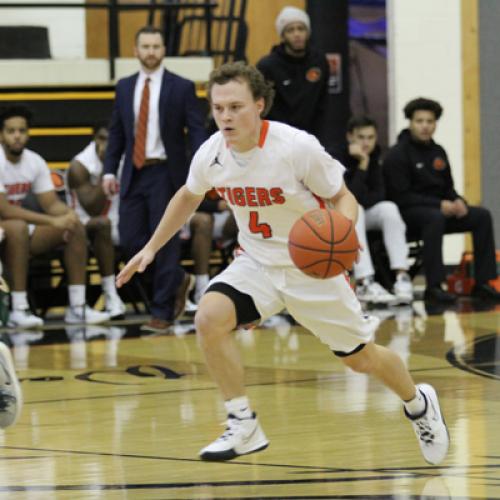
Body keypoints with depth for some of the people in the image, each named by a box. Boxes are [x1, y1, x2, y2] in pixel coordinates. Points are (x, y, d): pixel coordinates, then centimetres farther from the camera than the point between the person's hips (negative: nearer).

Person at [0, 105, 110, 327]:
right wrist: (52, 221, -32)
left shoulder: (35, 161, 1)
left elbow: (51, 204, 2)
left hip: (21, 229, 7)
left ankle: (77, 307, -9)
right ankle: (18, 310, -36)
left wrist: (68, 215, -23)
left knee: (76, 228, -8)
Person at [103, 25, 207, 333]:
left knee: (165, 242, -3)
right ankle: (178, 280, 24)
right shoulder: (125, 88, 10)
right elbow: (116, 132, 14)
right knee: (130, 240, 1)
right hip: (134, 173, 5)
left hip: (166, 173, -5)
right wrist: (110, 170, 5)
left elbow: (197, 131, -7)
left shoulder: (182, 88, -3)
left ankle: (162, 313, 5)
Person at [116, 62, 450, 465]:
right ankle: (244, 427, -11)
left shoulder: (297, 147, -25)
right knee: (209, 318, -24)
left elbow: (343, 197, -13)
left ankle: (418, 404, 41)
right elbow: (188, 197, 11)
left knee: (361, 358, 7)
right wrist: (151, 248, 12)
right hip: (257, 263, 3)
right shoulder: (211, 155, -12)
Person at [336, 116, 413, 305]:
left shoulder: (376, 158, 0)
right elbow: (350, 197, -25)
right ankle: (365, 283, -47)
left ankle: (402, 277, -32)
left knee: (389, 208, -23)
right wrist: (362, 164, -29)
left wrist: (362, 199, -20)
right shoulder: (340, 157, -18)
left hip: (365, 213, 5)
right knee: (353, 210, -36)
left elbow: (379, 195, -2)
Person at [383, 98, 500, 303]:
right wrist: (439, 205, -22)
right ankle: (433, 286, -40)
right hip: (408, 212, -7)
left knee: (482, 216, -11)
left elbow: (448, 188, 20)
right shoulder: (397, 155, -8)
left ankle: (482, 283, -13)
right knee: (435, 217, -39)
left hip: (440, 209, 7)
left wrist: (458, 201, -5)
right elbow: (401, 197, -16)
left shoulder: (438, 152, 15)